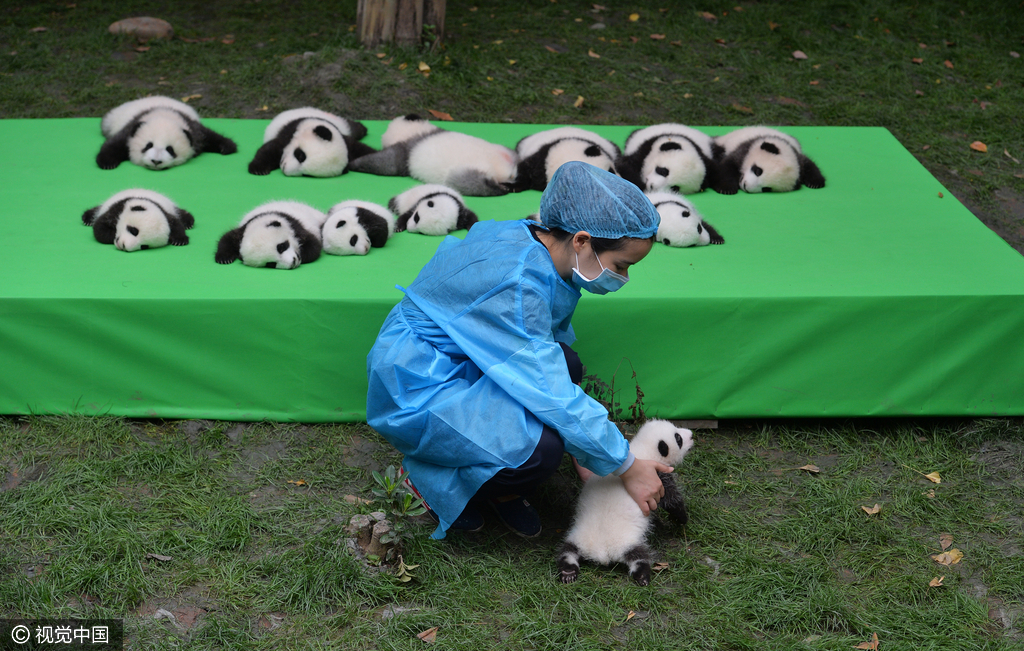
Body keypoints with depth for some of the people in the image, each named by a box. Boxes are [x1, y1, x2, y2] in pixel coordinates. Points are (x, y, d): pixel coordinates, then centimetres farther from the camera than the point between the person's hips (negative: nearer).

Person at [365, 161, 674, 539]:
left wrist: (583, 449, 6)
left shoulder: (541, 247, -3)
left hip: (457, 363, 10)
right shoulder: (515, 281, -31)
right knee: (541, 448, -25)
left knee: (564, 363, -8)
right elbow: (553, 395, -28)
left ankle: (504, 491, 7)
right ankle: (432, 480, 1)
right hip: (418, 391, -9)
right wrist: (627, 467, -18)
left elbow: (556, 372, 9)